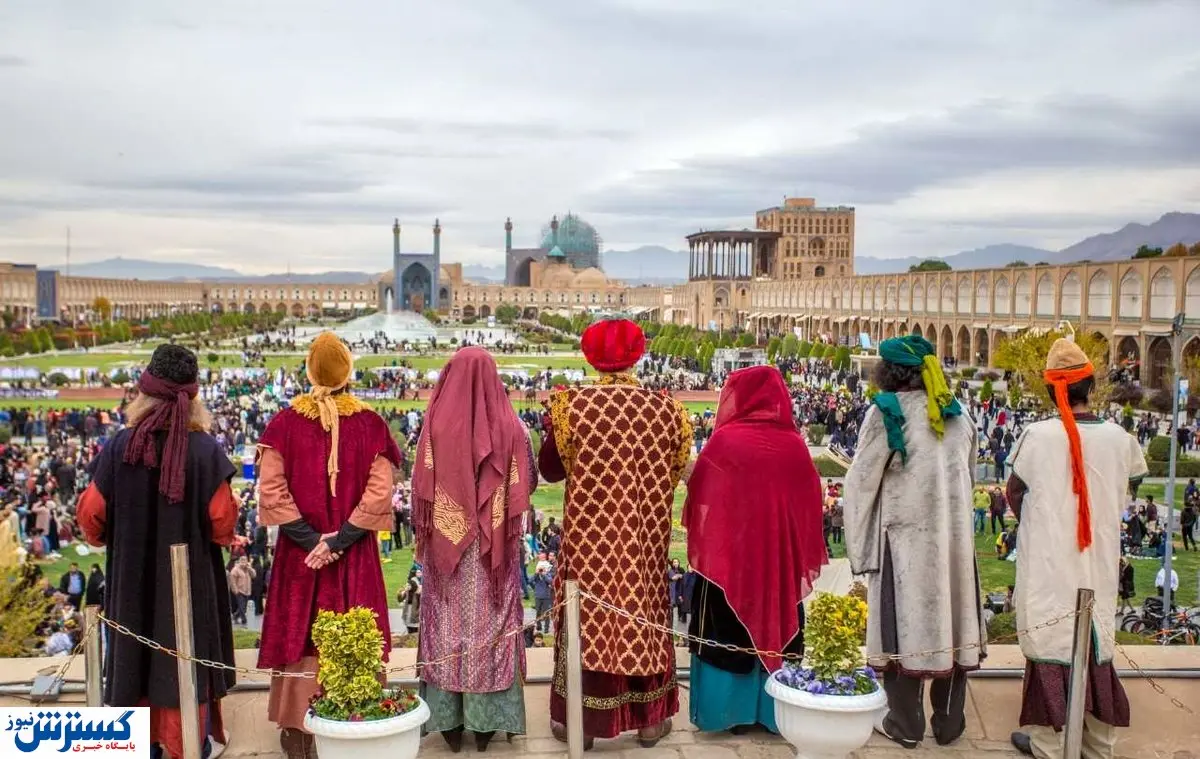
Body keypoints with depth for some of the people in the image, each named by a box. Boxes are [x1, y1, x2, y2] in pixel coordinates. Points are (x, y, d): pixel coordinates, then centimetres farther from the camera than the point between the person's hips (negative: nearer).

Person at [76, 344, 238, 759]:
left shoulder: (119, 447, -12)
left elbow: (90, 514, -5)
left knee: (137, 649, 17)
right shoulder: (206, 450, -17)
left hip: (132, 570, 2)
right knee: (186, 651, 14)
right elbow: (222, 523, -15)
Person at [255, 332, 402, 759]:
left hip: (299, 552, 1)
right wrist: (340, 539, -11)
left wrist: (310, 539, -8)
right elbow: (378, 493, -13)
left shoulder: (285, 423, -5)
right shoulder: (370, 424, -8)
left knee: (299, 635, 11)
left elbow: (272, 490, -10)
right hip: (355, 555, 0)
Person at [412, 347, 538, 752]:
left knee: (448, 623, 10)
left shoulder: (436, 425, -11)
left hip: (446, 541, 0)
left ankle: (448, 718, 16)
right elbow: (527, 482, 1)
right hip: (494, 544, 1)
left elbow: (421, 488, -7)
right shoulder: (509, 426, -8)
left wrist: (422, 532, 8)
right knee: (491, 622, 9)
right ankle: (486, 721, 15)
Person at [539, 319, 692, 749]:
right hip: (646, 533, 2)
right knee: (645, 613, 13)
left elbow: (550, 469, -2)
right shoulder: (665, 408, -4)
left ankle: (583, 720, 16)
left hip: (591, 532, -2)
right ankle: (650, 718, 23)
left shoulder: (574, 405, -11)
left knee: (590, 613, 8)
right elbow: (675, 472, 7)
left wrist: (551, 427, 14)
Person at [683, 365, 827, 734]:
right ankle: (774, 710, 22)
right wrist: (805, 557, 15)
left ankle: (727, 710, 15)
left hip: (727, 554, -3)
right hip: (781, 556, 3)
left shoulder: (725, 441, -13)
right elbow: (810, 506, 4)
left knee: (727, 631, 9)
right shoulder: (795, 445, -3)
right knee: (776, 625, 14)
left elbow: (700, 500, -6)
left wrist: (699, 545, 9)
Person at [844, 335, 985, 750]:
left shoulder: (886, 412, -8)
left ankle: (905, 725, 13)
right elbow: (968, 479, 15)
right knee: (950, 625, 11)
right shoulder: (959, 416, 10)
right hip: (954, 538, 5)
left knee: (905, 627, 4)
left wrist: (858, 547, -2)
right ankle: (949, 723, 21)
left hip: (905, 538, -5)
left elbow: (862, 482, -8)